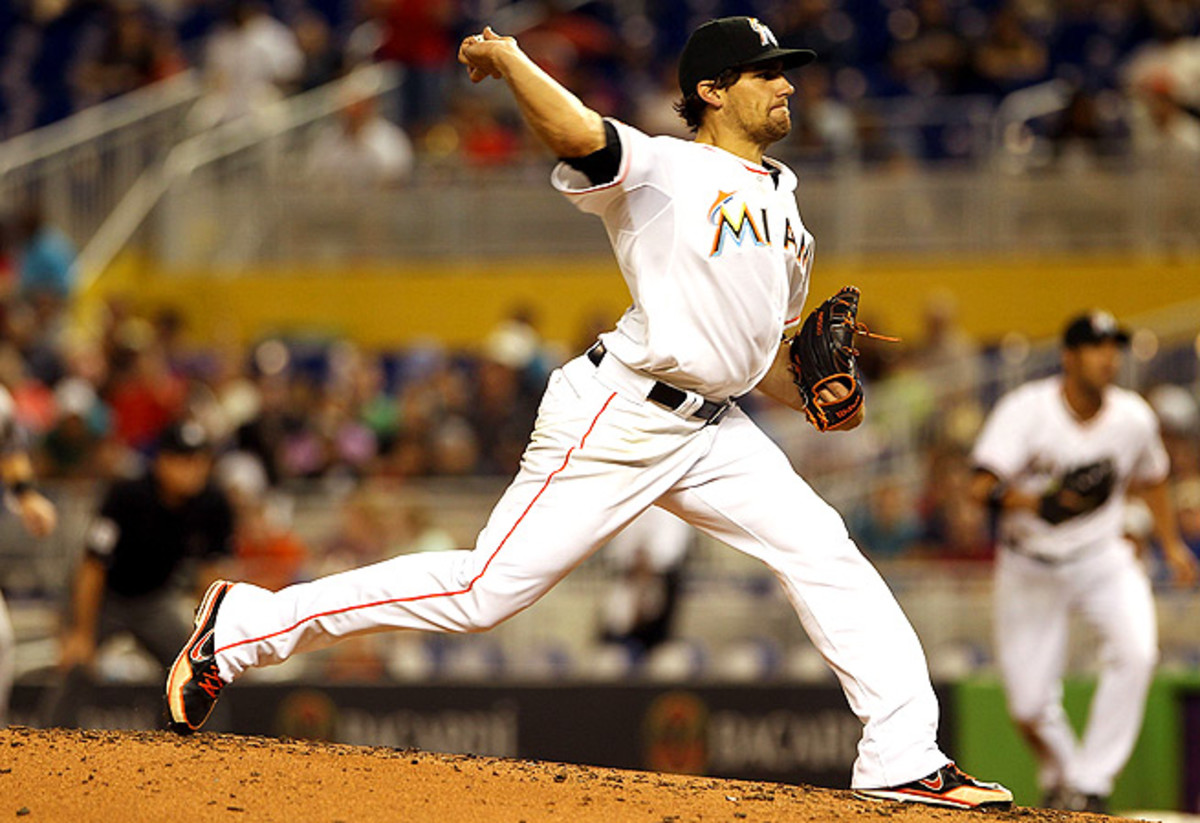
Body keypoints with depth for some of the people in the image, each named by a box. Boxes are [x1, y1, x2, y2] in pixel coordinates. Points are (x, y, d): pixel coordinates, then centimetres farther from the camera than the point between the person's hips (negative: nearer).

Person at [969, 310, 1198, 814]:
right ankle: (1059, 778, 30)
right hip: (1029, 570, -2)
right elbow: (982, 487, -28)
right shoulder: (1026, 409, -18)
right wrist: (1035, 502, -44)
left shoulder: (1133, 418, -7)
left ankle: (1090, 786, -17)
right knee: (1029, 705, -4)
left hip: (1101, 560, 2)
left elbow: (1151, 479, 15)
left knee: (1135, 649, -27)